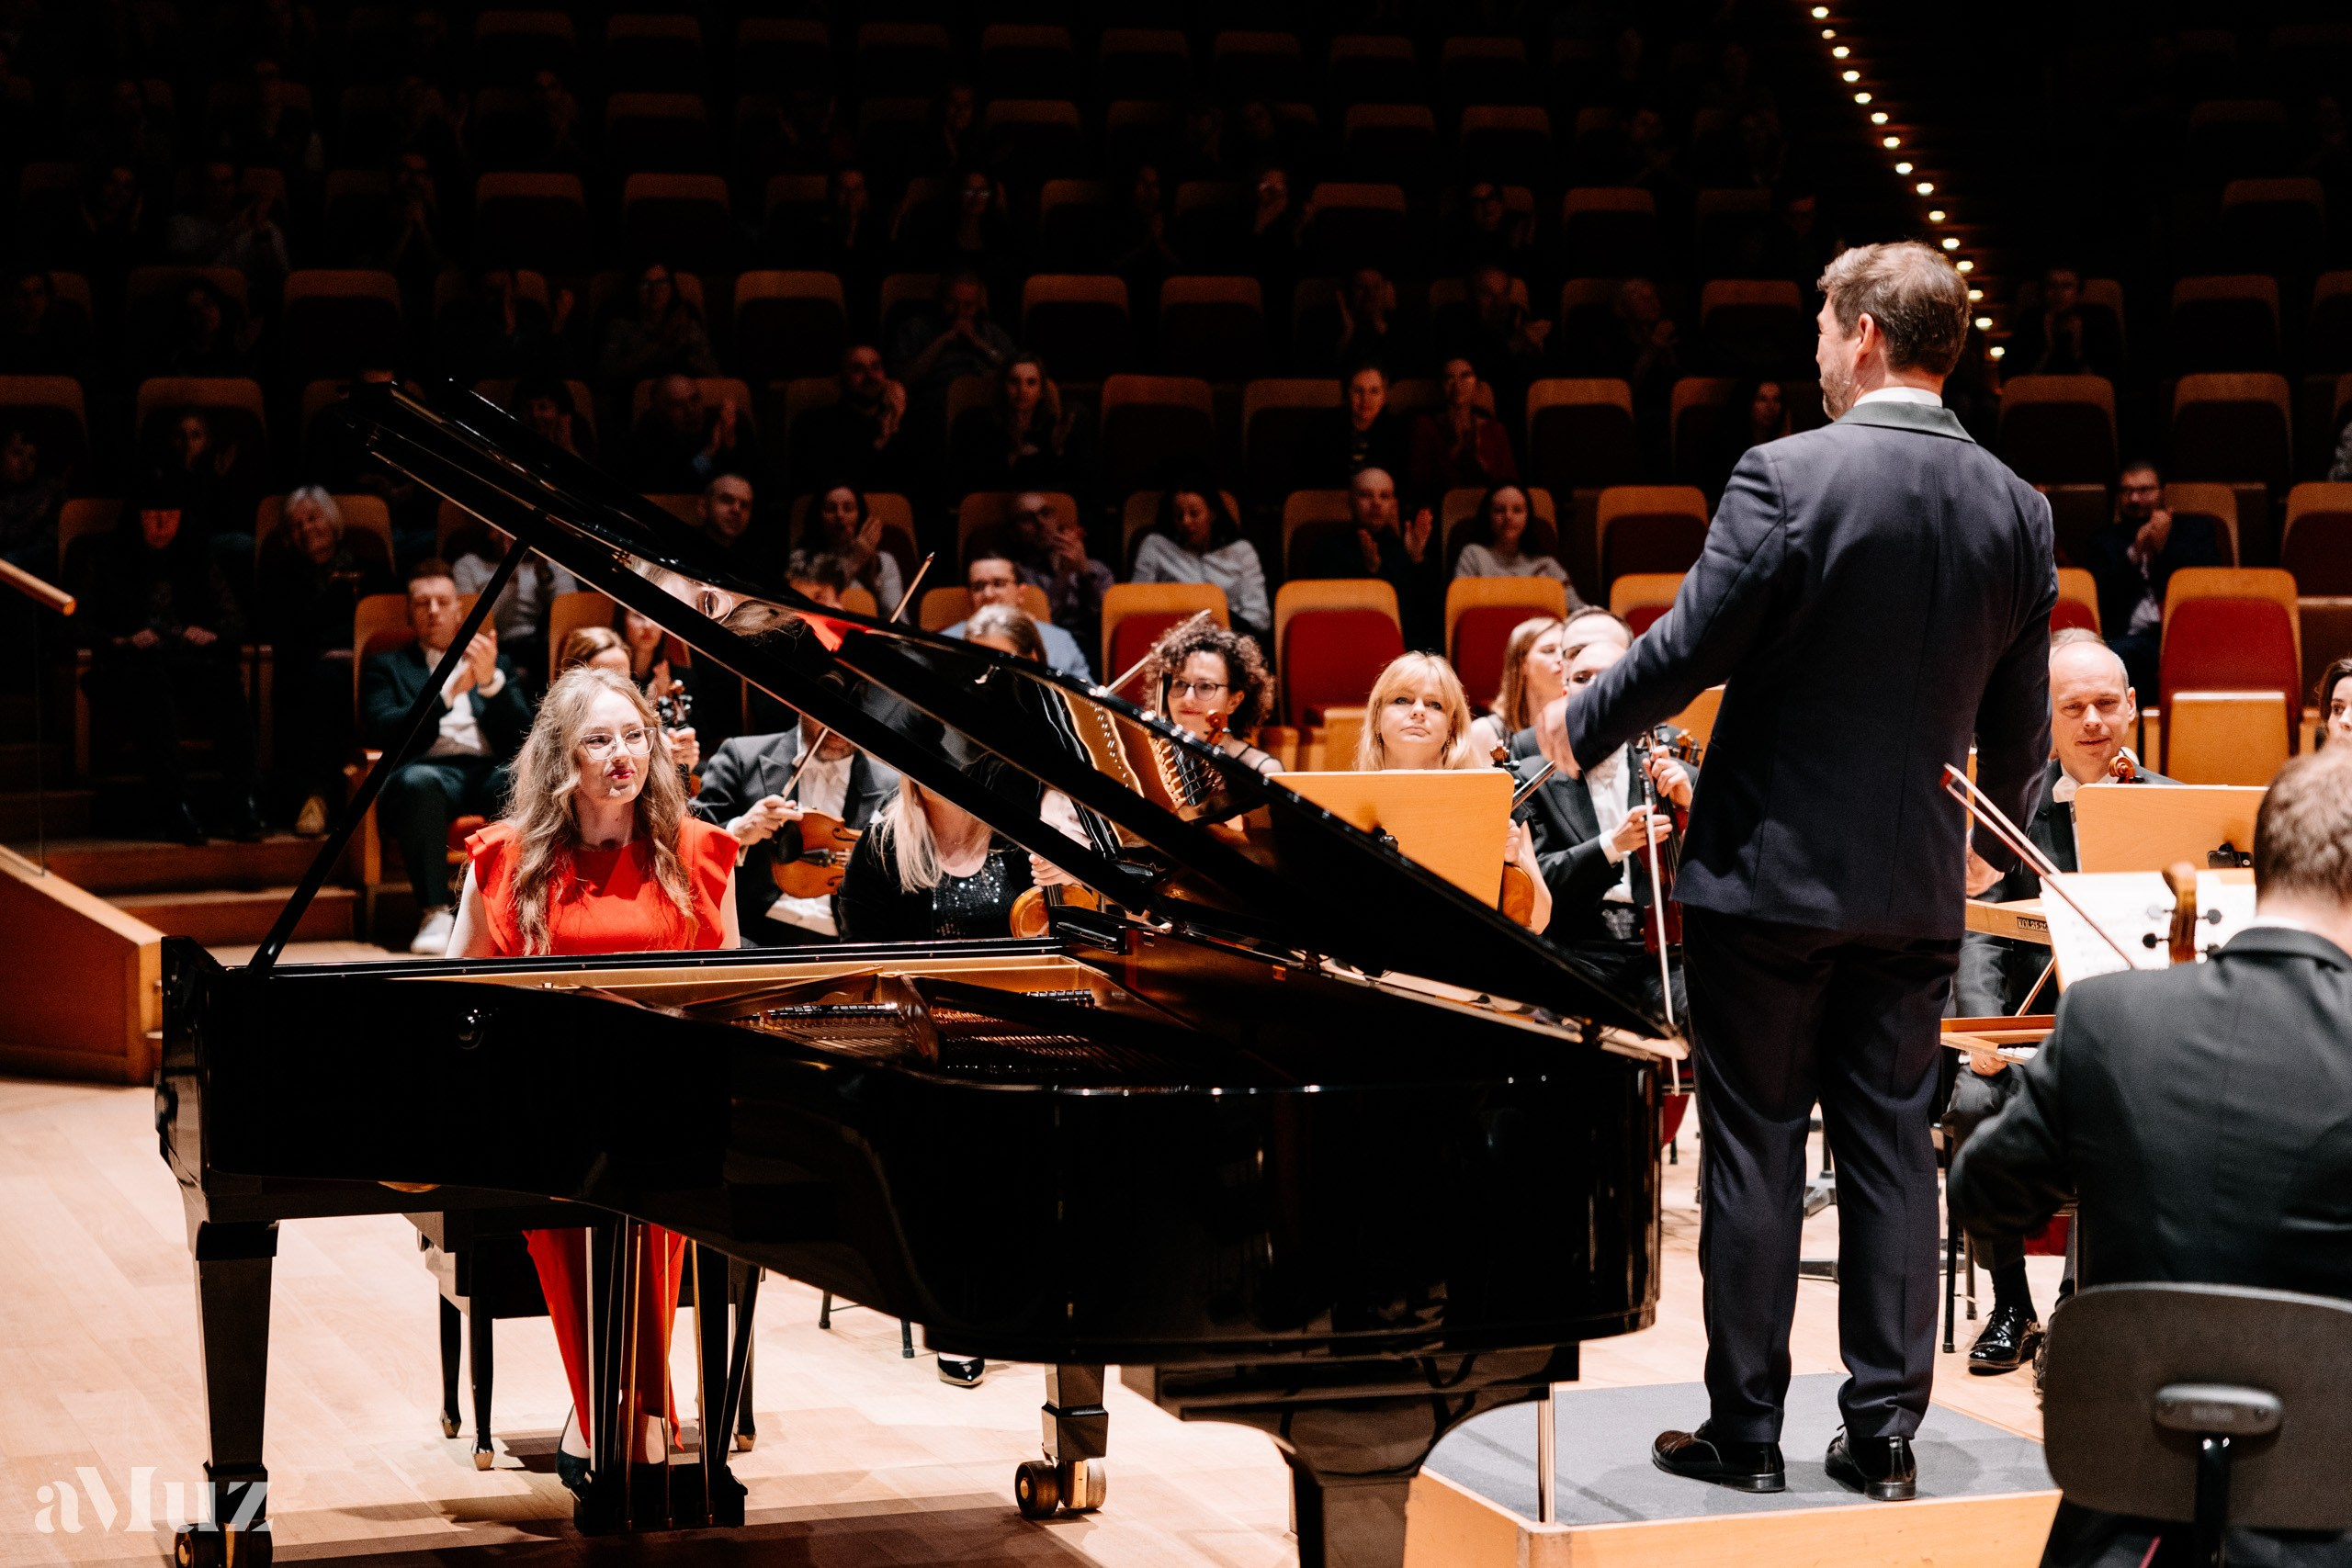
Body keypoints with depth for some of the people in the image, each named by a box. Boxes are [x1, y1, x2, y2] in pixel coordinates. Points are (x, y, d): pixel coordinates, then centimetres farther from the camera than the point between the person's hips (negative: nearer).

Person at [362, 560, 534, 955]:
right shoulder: (385, 667, 22)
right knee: (419, 781, -40)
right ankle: (435, 915, -39)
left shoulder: (498, 664, 28)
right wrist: (448, 693, -9)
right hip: (429, 770, -1)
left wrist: (491, 680, -5)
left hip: (490, 773, 2)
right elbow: (381, 732, 2)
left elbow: (521, 736, 12)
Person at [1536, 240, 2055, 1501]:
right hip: (1916, 885, 5)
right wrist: (1991, 843, 28)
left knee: (1754, 1149, 4)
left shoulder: (1789, 477, -15)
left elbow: (1689, 645, -13)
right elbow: (2019, 722, 10)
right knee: (1892, 1149, 10)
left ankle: (1746, 1430, 10)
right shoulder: (2016, 511, 2)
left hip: (1770, 872, -5)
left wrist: (1580, 726, 6)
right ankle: (1885, 1429, 13)